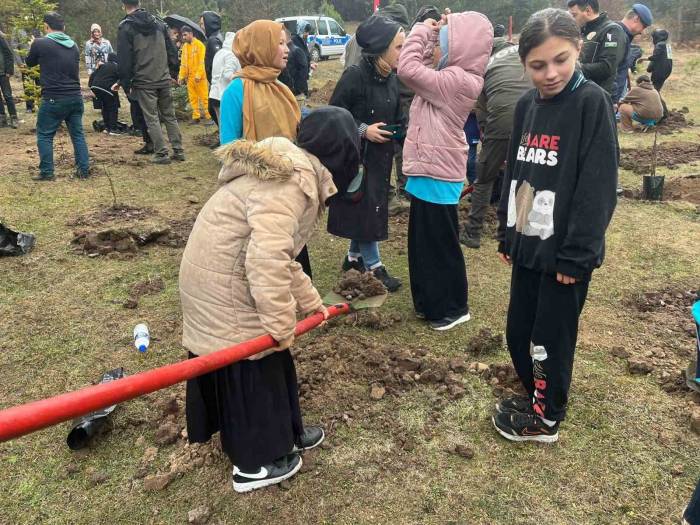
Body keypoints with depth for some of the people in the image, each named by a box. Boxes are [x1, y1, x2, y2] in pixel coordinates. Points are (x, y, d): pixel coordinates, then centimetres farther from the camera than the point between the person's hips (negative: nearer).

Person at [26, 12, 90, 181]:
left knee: (44, 135, 8)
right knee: (78, 134, 12)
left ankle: (46, 172, 7)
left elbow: (30, 63, 12)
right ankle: (84, 169, 10)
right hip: (75, 97, 4)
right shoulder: (73, 45, 9)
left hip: (53, 99, -4)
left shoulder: (40, 43, -6)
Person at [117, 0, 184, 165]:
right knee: (170, 116, 13)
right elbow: (171, 50, 9)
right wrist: (173, 73, 15)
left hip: (144, 83, -4)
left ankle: (162, 154, 1)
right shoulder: (159, 23, 8)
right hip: (164, 80, 5)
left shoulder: (126, 27, -6)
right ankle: (178, 151, 12)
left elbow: (124, 59, -8)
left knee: (152, 119, 2)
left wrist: (126, 84, -2)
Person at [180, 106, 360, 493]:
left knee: (268, 363, 21)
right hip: (225, 289, -10)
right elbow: (267, 260, -32)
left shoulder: (287, 171, 11)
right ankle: (255, 463, 24)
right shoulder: (290, 182, -23)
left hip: (224, 281, 10)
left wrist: (309, 300, 18)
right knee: (249, 369, 5)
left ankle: (282, 432, 39)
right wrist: (282, 323, -23)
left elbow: (276, 251, 16)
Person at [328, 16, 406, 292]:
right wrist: (363, 130, -21)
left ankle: (354, 257, 31)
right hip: (357, 155, -7)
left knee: (373, 206, 14)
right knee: (364, 207, -1)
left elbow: (396, 119, 12)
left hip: (381, 156, 7)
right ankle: (374, 267, 11)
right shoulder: (355, 76, -18)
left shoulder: (392, 78, 4)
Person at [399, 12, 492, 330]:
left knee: (440, 245, 4)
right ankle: (429, 302, 35)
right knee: (423, 242, 19)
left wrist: (422, 29, -12)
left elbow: (408, 70, -26)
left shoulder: (458, 81, -21)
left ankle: (453, 308, 22)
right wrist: (431, 33, 4)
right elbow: (423, 69, 18)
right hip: (429, 170, 10)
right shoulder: (453, 76, 7)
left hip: (437, 175, -10)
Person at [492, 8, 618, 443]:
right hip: (527, 247, 6)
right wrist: (506, 235, 14)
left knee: (551, 340, 8)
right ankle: (537, 396, 39)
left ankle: (546, 418, 28)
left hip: (564, 253, -6)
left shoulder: (593, 102, -13)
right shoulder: (527, 106, 6)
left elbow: (599, 187, -17)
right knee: (518, 333, 16)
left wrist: (575, 256, -18)